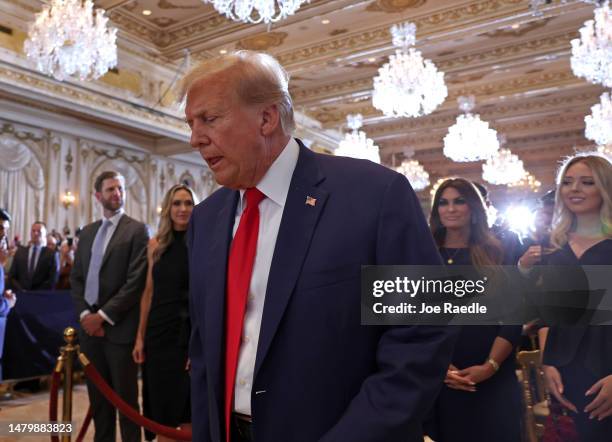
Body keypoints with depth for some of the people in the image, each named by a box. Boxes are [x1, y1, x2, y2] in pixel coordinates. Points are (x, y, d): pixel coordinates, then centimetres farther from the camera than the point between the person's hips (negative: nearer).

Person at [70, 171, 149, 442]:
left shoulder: (137, 230, -5)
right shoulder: (87, 232, 13)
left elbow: (136, 281, -13)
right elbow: (76, 277, 12)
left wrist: (103, 315, -13)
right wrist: (85, 314, -2)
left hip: (119, 327, -5)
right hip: (89, 325, 6)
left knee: (125, 395, 4)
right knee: (97, 394, 15)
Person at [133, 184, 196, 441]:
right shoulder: (156, 245, 6)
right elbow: (149, 293, 9)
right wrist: (140, 336, 8)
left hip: (192, 332, -3)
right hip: (159, 332, 3)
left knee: (188, 408, 8)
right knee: (161, 404, 12)